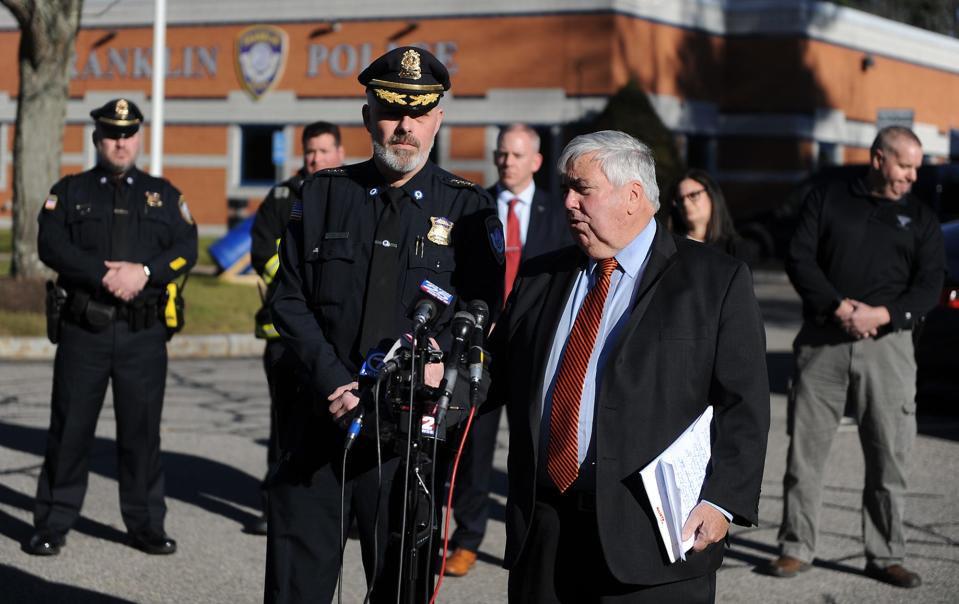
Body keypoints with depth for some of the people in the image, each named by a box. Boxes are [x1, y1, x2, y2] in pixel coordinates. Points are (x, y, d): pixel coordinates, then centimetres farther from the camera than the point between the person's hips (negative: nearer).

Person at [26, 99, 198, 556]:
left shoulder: (164, 195, 14)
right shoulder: (69, 192, 10)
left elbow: (186, 249, 2)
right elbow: (51, 246, -5)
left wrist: (144, 272, -15)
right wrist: (104, 276, -16)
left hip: (144, 332, 1)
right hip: (83, 329, -1)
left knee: (142, 429, 5)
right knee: (70, 428, 2)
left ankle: (146, 524, 14)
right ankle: (53, 525, 10)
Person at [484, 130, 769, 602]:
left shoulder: (717, 281, 1)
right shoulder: (538, 279, 15)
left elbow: (743, 405, -4)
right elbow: (497, 379, 16)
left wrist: (722, 500, -13)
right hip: (541, 529, 4)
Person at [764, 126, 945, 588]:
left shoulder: (920, 219, 12)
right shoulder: (827, 199, 9)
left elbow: (929, 287, 3)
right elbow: (799, 259, 0)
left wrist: (880, 315, -14)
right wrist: (840, 308, -13)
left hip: (887, 344, 1)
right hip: (821, 340, -1)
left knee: (889, 454, 0)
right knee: (806, 446, 1)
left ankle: (885, 556, 9)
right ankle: (796, 548, 10)